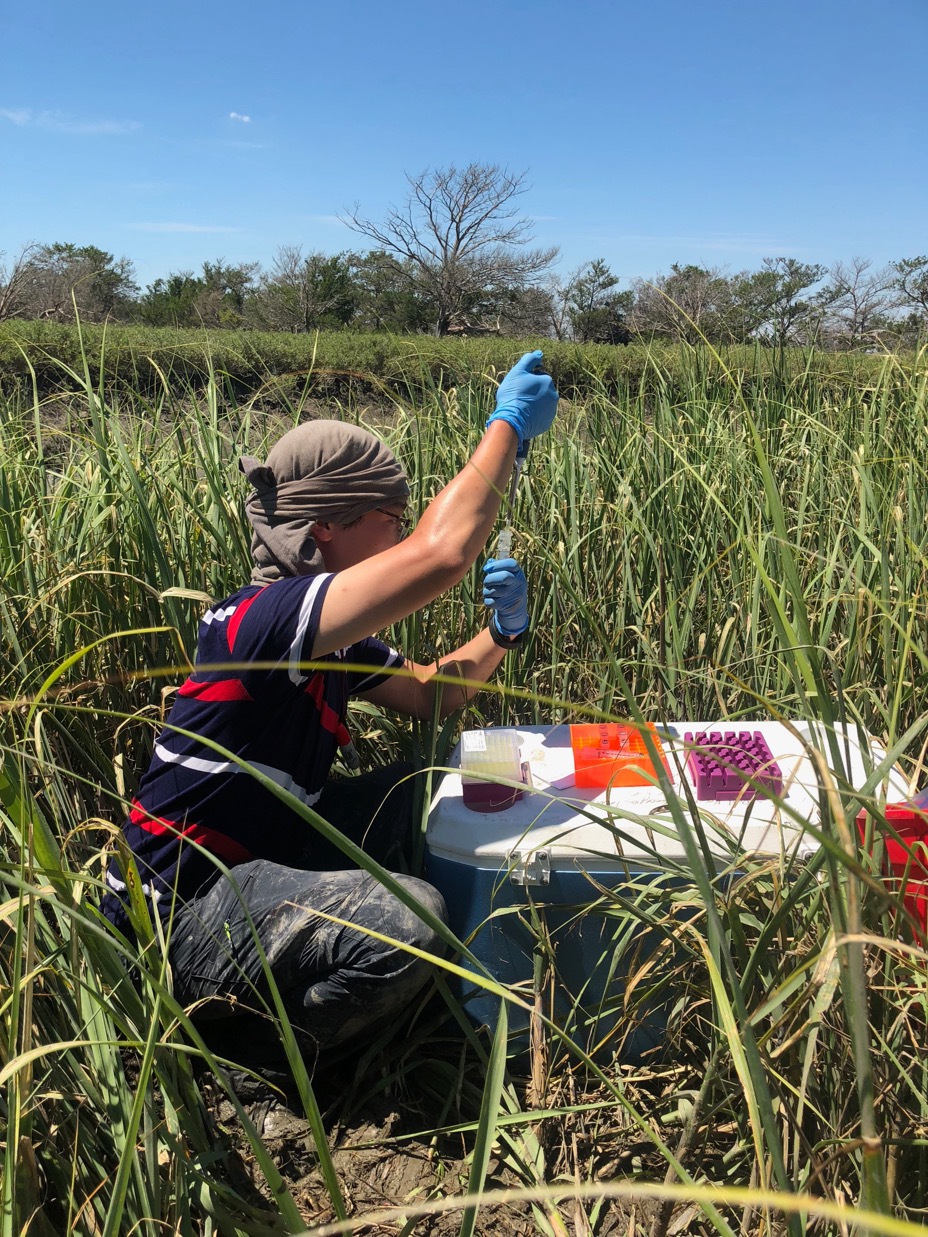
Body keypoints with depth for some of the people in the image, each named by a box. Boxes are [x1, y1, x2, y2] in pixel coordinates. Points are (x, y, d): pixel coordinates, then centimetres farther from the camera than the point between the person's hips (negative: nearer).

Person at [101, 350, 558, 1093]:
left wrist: (501, 634, -2)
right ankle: (240, 1066, -3)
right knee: (409, 923, -29)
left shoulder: (333, 641, 5)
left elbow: (430, 694, 17)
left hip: (251, 864, 10)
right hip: (175, 913, -10)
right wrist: (508, 424, -24)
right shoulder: (261, 617, -25)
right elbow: (443, 554, -37)